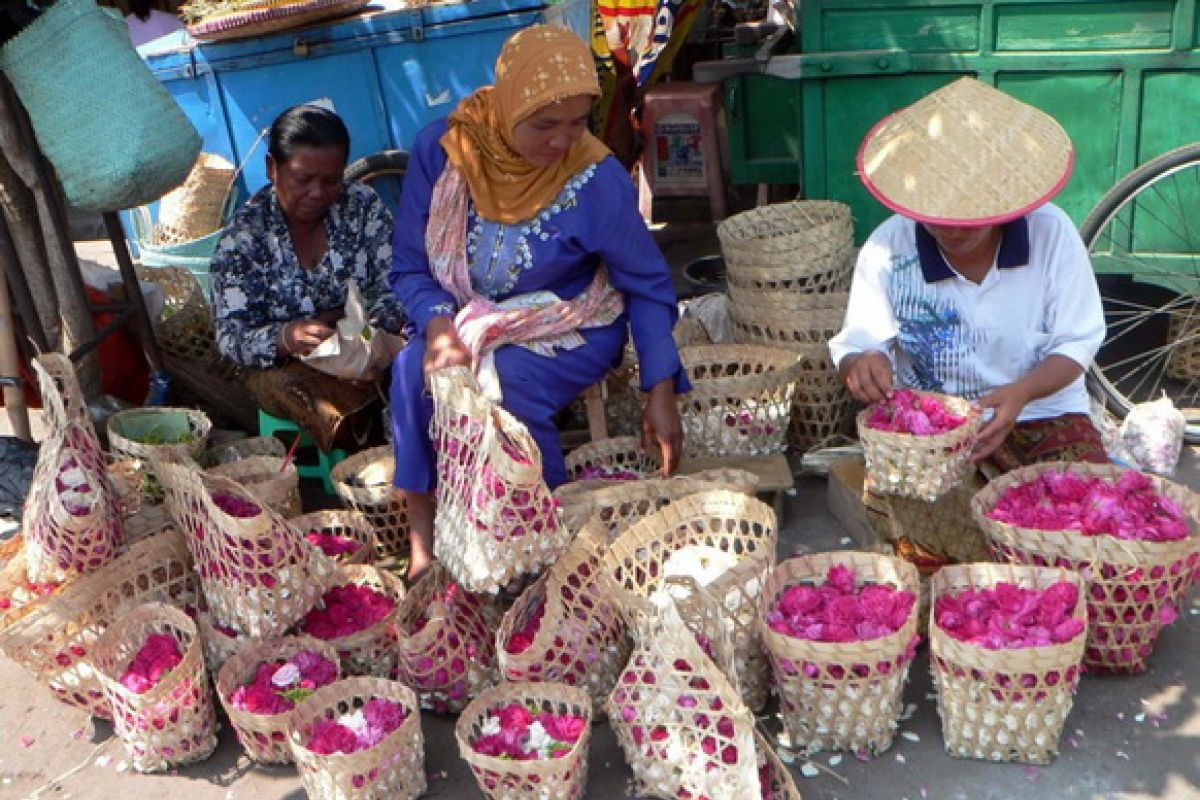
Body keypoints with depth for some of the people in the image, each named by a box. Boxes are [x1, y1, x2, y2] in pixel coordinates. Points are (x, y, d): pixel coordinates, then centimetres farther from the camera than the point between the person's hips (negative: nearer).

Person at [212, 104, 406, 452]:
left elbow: (393, 290, -3)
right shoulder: (243, 235, -7)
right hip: (284, 367, -3)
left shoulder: (365, 205, 0)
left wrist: (374, 326, -27)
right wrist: (285, 339, -34)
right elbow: (231, 337, -12)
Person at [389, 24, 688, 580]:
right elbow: (410, 268, -7)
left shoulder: (597, 179, -18)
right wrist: (438, 325, -28)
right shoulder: (439, 150, -13)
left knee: (505, 385, -33)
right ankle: (423, 546, -17)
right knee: (414, 371, -29)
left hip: (570, 327, -2)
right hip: (467, 318, 3)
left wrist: (661, 392, -13)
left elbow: (648, 286, -8)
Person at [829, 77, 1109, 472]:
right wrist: (861, 363, -33)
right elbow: (854, 346, -6)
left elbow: (1076, 343, -3)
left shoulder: (1052, 232, -9)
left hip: (1043, 413, 1)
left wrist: (1022, 392, -24)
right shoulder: (886, 248, -11)